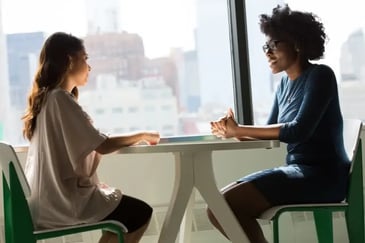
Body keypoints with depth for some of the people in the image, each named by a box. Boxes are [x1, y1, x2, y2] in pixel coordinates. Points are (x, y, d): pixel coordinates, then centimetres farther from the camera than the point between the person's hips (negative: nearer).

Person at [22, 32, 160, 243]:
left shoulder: (45, 98, 10)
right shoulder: (61, 99, -18)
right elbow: (102, 146, -18)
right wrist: (142, 136, -3)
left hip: (47, 199, 9)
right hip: (62, 200, -9)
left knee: (121, 203, 22)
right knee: (141, 213, 2)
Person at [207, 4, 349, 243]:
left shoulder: (320, 76, -9)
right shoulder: (285, 83, 14)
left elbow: (299, 130, -20)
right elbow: (271, 131, 12)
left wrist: (239, 130, -18)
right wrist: (233, 131, -8)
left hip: (322, 175, -8)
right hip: (297, 170, 8)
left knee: (227, 204, -22)